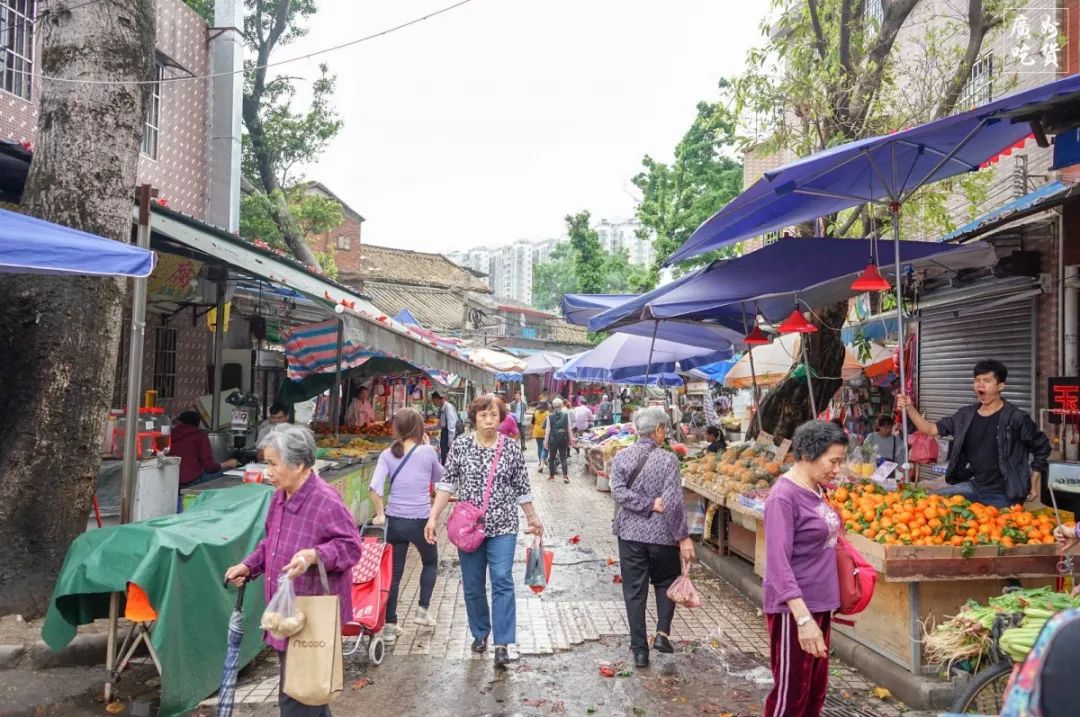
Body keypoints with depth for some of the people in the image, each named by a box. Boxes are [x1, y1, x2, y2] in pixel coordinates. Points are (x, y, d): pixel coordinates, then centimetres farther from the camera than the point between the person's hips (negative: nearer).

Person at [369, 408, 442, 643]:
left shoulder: (387, 454, -2)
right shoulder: (427, 452, -7)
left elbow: (375, 487, -13)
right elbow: (439, 478, 12)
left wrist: (380, 513, -3)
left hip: (395, 521, 2)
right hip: (421, 520, -2)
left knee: (394, 573, 13)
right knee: (430, 562, 25)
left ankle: (390, 626, 17)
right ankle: (422, 610, 21)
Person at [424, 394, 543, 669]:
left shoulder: (512, 449, -2)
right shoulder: (460, 447, -2)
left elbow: (522, 489, 6)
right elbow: (447, 485, 0)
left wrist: (533, 518, 12)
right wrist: (433, 517, -6)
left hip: (503, 526, -1)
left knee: (502, 581, -8)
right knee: (472, 585, 11)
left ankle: (502, 644, -3)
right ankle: (480, 633, 30)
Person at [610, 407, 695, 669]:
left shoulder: (621, 456, -2)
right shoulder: (668, 459, -11)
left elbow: (618, 492, -12)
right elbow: (674, 502, -15)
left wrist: (649, 505, -11)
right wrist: (683, 537, -10)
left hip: (630, 533, 2)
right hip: (662, 534, -2)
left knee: (634, 591, 9)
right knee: (666, 582, 21)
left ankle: (639, 650, 12)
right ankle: (662, 633, 9)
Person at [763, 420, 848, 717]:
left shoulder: (816, 490, 6)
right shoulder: (784, 497, -20)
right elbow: (778, 563, -25)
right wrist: (803, 618, -31)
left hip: (818, 603, 8)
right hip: (793, 607, -8)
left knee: (816, 689, 18)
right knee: (791, 693, 3)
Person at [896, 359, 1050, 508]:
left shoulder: (1016, 418, -12)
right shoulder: (966, 415, 3)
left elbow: (1042, 449, -1)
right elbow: (931, 429, 2)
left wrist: (1034, 486, 0)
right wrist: (909, 408, -15)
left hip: (1003, 495, -5)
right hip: (974, 486, 5)